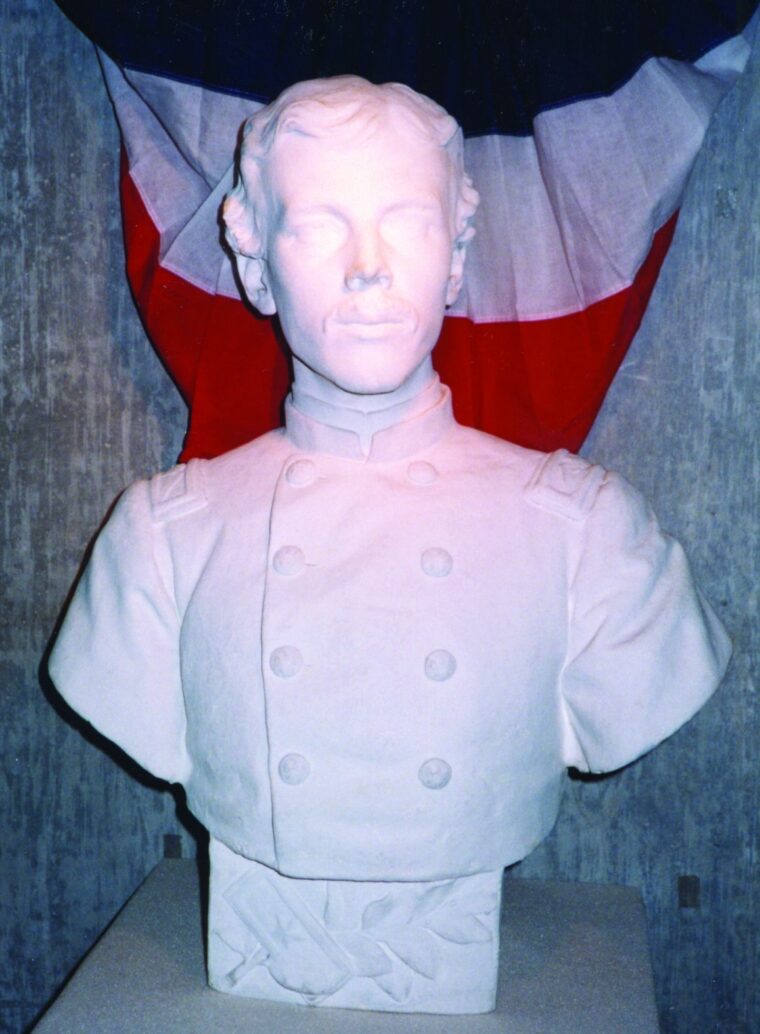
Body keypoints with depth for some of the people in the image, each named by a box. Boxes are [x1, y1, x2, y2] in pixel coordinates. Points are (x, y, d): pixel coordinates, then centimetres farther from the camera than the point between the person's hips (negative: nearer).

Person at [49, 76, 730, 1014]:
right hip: (249, 987, 2)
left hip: (472, 982, -1)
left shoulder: (580, 521, -10)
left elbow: (611, 739, -3)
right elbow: (165, 753, -2)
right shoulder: (169, 530, -8)